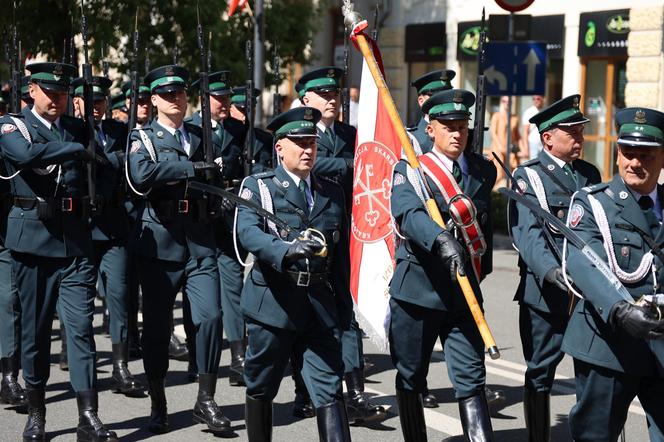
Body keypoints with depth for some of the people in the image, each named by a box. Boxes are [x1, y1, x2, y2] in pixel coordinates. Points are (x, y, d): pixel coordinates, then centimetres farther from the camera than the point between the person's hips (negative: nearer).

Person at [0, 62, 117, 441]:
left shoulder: (79, 129, 15)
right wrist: (75, 149, -17)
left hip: (75, 239, 2)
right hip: (33, 236, -2)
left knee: (81, 325, -4)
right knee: (35, 328, 6)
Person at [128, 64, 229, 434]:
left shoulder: (202, 136, 16)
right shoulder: (143, 137, 3)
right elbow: (142, 174, -18)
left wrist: (218, 171, -1)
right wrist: (194, 168, -18)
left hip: (201, 241, 3)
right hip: (160, 241, -3)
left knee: (211, 316, -8)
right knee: (158, 324, 3)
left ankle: (207, 400, 4)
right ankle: (158, 406, 17)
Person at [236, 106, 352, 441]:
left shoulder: (333, 193, 14)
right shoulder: (258, 187, 1)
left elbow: (340, 254, 15)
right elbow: (247, 232, -18)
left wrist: (343, 307, 11)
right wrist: (288, 249, -36)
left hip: (321, 307, 3)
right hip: (273, 303, -2)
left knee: (329, 391, -6)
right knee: (261, 389, 10)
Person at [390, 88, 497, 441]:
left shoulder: (484, 171, 8)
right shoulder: (409, 171, -5)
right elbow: (408, 215, -25)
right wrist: (443, 240, -41)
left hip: (464, 293, 2)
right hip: (417, 289, -2)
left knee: (471, 381, -5)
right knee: (410, 380, 11)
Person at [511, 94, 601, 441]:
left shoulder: (590, 174, 14)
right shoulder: (528, 176, -3)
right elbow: (527, 231, -16)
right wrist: (551, 271, -31)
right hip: (547, 291, -4)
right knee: (541, 372, 7)